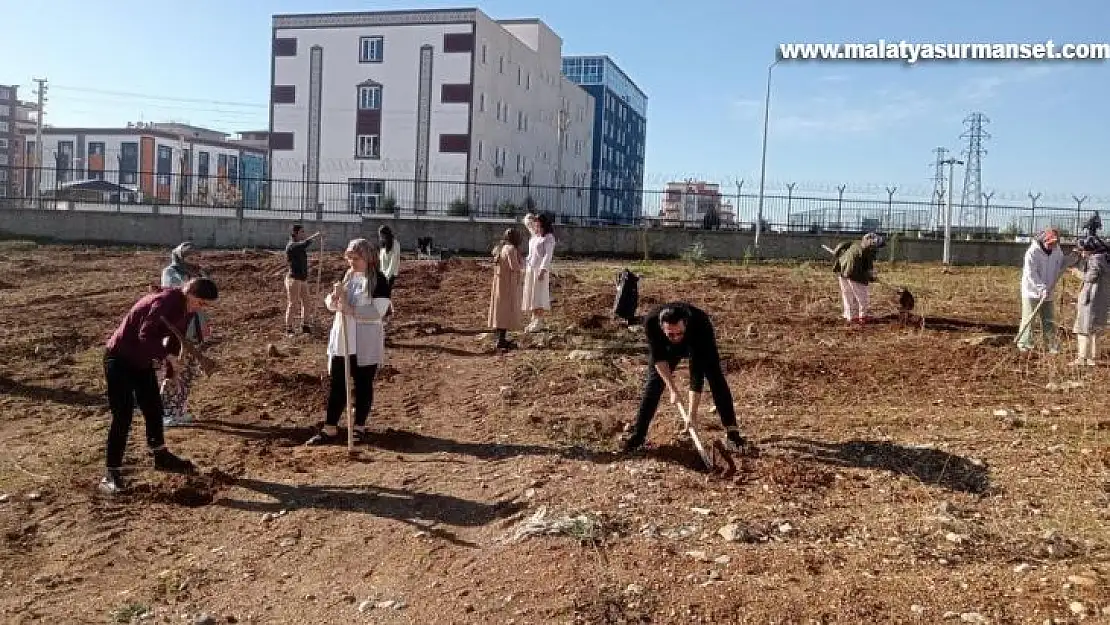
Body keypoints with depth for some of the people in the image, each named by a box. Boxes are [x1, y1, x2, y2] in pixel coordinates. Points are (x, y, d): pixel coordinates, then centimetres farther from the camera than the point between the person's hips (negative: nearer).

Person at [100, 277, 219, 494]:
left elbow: (175, 336, 10)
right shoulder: (165, 301, -28)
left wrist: (172, 367, 4)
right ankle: (111, 474, -2)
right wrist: (167, 356, -33)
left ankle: (161, 457, 34)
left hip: (142, 360, 9)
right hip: (120, 359, -9)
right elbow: (146, 335, -34)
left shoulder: (183, 307, 1)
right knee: (122, 417, -9)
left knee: (154, 409, 17)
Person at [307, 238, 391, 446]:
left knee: (363, 385, 7)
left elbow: (377, 312, -19)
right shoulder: (346, 276, 9)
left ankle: (359, 427, 20)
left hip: (366, 344, -5)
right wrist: (334, 297, -11)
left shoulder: (378, 280, -10)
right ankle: (330, 430, 13)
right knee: (337, 385, 7)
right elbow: (330, 304, 11)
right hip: (341, 341, 5)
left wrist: (350, 309, -26)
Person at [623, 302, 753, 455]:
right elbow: (658, 357, -23)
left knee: (716, 379, -15)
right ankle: (637, 434, 4)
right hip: (666, 346, 2)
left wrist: (692, 414, -40)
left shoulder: (700, 325, -43)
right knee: (654, 381, -6)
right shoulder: (651, 322, -39)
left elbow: (697, 374, -41)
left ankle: (732, 435, -7)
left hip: (699, 345, -1)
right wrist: (672, 388, -29)